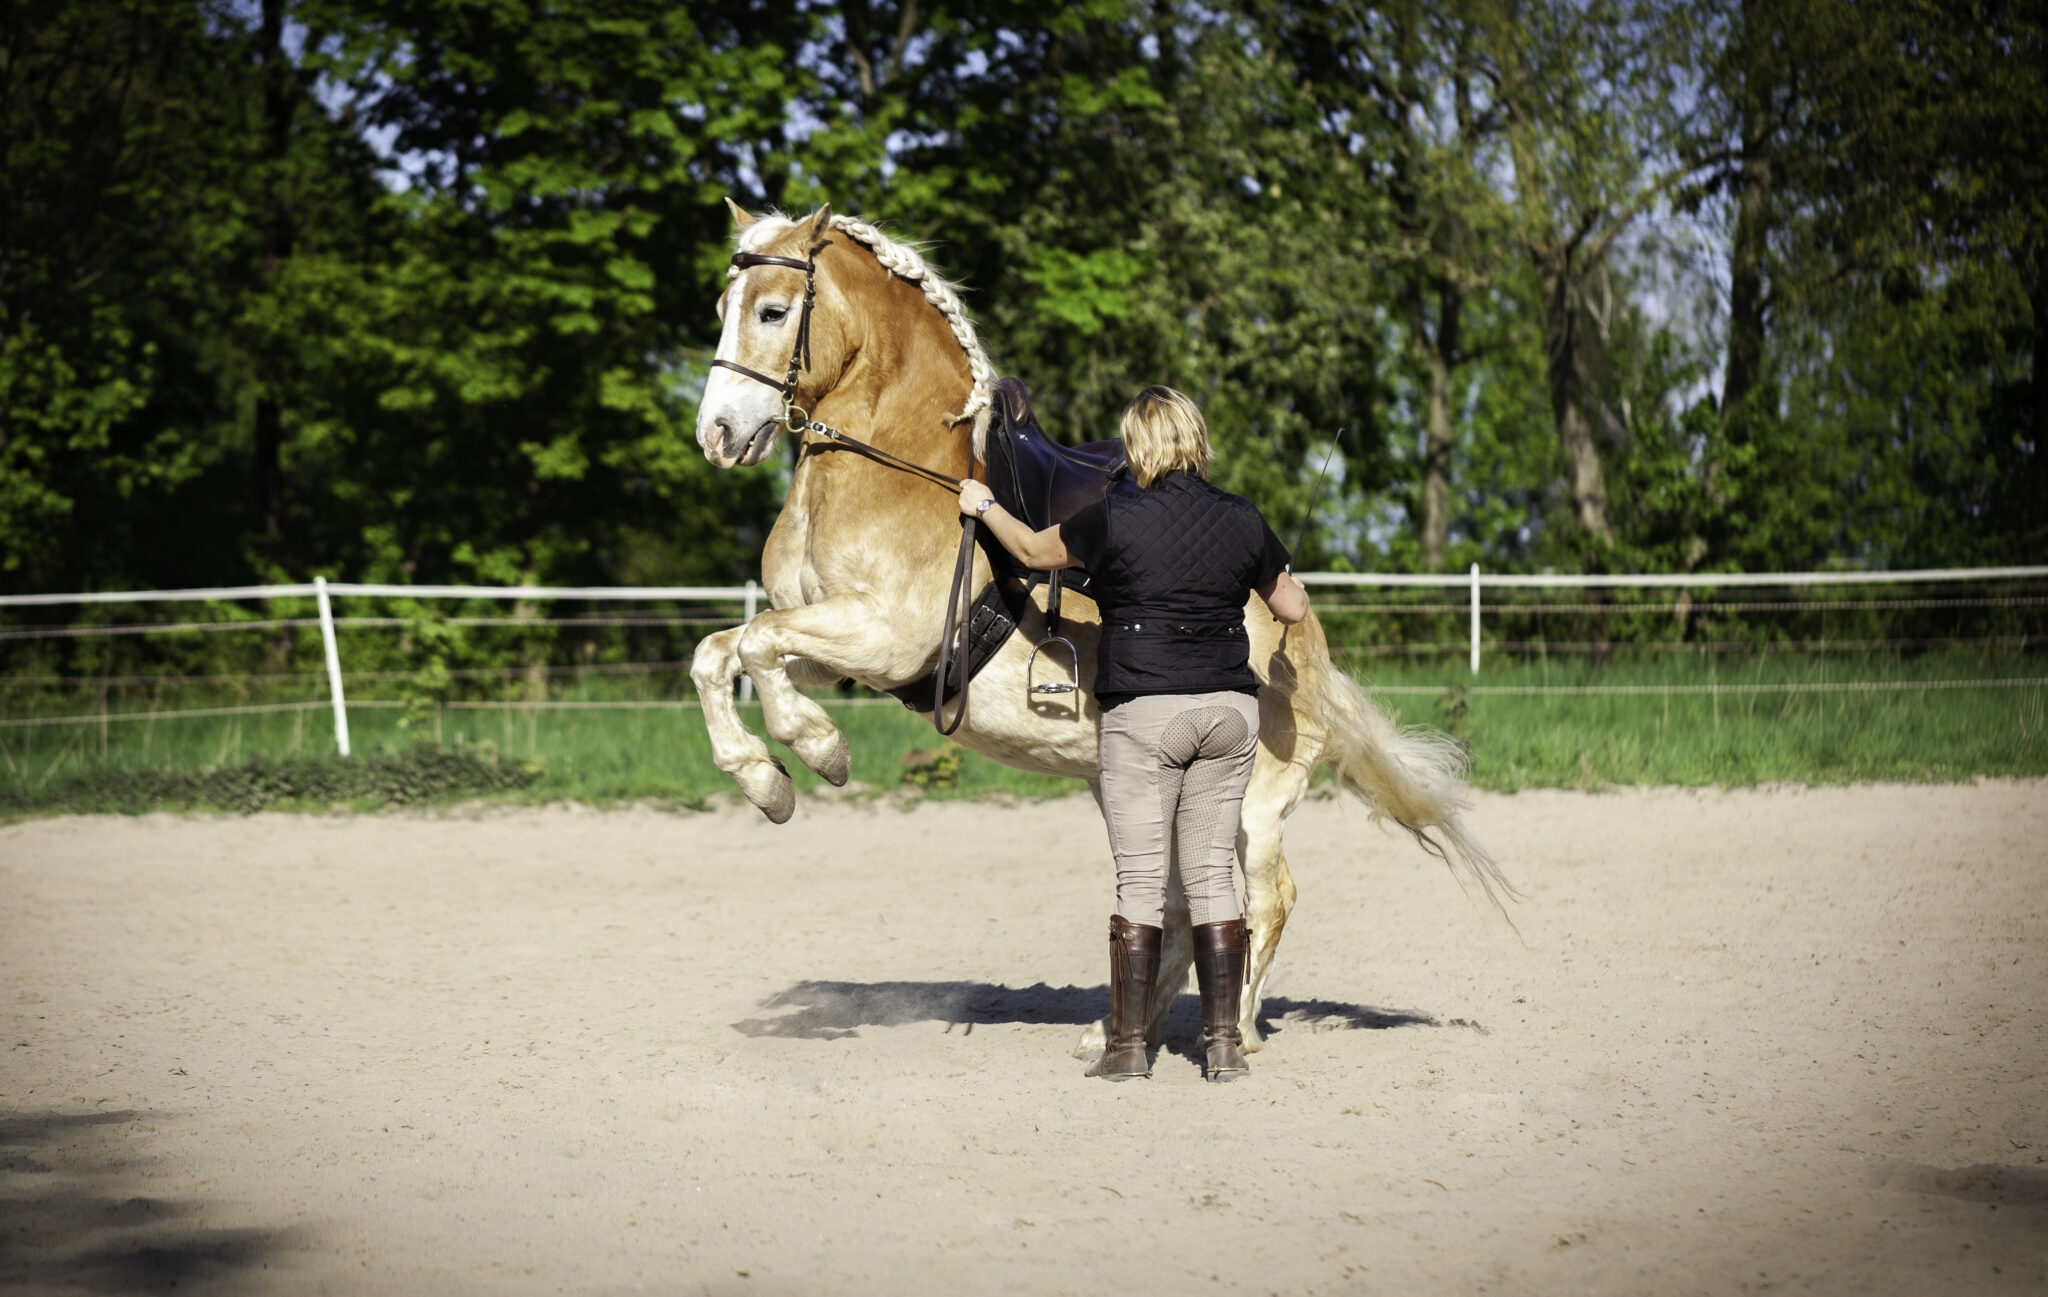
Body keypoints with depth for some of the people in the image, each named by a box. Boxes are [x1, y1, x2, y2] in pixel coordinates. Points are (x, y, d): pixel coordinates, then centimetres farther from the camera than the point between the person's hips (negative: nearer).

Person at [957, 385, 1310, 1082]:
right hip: (1229, 710, 3)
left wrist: (985, 507, 28)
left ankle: (1128, 1044, 4)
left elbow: (1034, 549, 10)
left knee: (1141, 881, 2)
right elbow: (1294, 607, 13)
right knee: (1213, 876, 8)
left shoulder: (1116, 518, -7)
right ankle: (1223, 1043, 7)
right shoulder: (1242, 520, 2)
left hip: (1143, 711, -3)